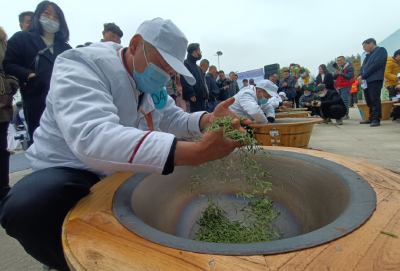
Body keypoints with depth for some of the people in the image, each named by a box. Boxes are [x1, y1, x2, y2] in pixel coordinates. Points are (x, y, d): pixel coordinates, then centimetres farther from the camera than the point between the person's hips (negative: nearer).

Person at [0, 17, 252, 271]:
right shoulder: (82, 65, -23)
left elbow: (174, 119, 6)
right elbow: (91, 138, -40)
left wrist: (207, 120, -17)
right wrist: (194, 152, -49)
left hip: (124, 170, 7)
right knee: (29, 204, -37)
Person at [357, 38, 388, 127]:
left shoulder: (381, 50, 1)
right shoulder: (368, 55, 25)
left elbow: (376, 65, -12)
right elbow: (363, 67, 20)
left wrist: (363, 76, -12)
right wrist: (360, 76, -2)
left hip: (375, 80, -8)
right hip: (366, 81, 8)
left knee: (375, 100, -11)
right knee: (369, 101, 9)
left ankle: (376, 119, -9)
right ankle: (372, 118, 15)